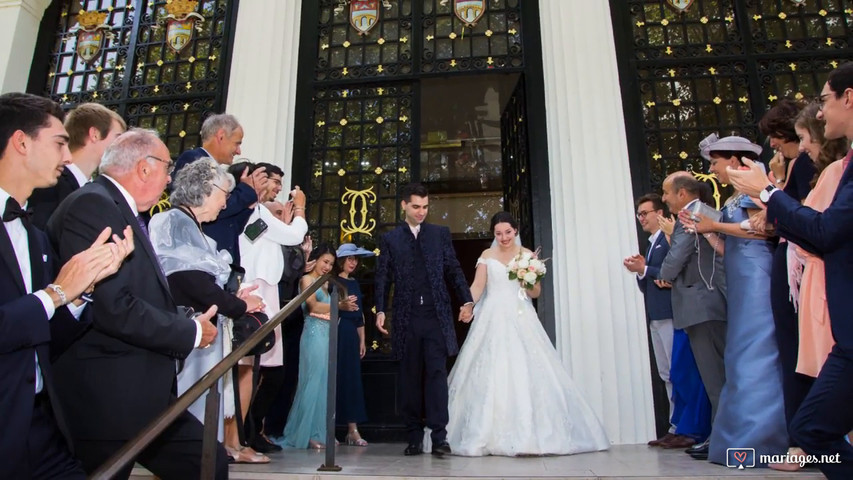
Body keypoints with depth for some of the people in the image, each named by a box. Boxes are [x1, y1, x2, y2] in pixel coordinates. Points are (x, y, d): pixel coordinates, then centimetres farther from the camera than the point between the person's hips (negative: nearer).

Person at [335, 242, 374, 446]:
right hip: (336, 332, -6)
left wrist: (362, 340, 14)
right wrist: (341, 305, -30)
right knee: (334, 378, -5)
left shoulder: (355, 283, 18)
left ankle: (352, 430, 5)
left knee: (352, 379, 3)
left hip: (351, 334, 6)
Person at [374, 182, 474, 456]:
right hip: (407, 318, 1)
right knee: (409, 378, 5)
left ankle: (439, 437, -1)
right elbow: (383, 278, 7)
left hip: (436, 316, -1)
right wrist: (380, 310, -4)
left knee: (437, 374, -4)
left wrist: (467, 300, -4)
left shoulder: (441, 233, 12)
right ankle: (414, 438, 13)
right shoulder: (390, 239, 12)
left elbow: (453, 270, 9)